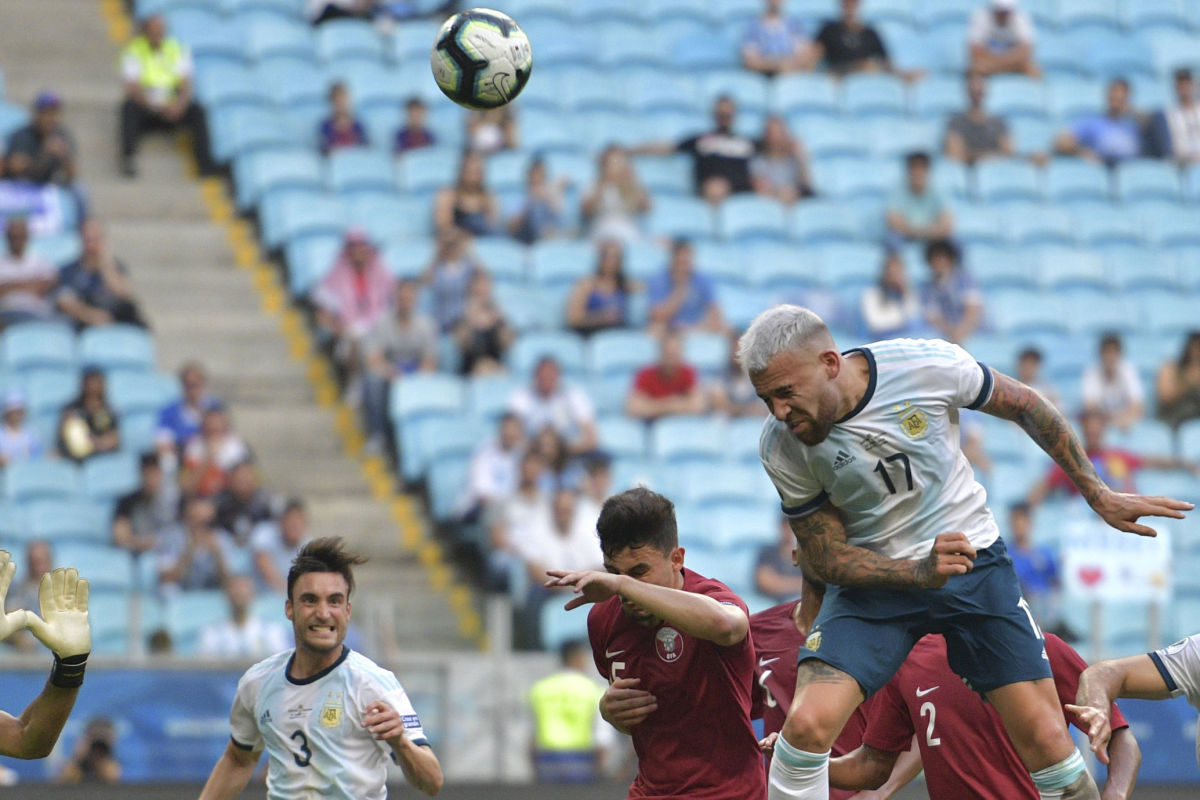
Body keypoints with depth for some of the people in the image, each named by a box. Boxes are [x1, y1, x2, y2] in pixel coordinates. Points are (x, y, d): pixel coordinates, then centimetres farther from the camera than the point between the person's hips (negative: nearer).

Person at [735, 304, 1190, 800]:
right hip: (874, 576, 0)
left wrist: (1098, 495, 5)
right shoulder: (781, 448, -17)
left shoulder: (927, 365, -20)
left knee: (1047, 742, -6)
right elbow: (825, 557, -9)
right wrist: (920, 572, -27)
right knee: (806, 722, -22)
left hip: (974, 561, 0)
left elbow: (1025, 407, -2)